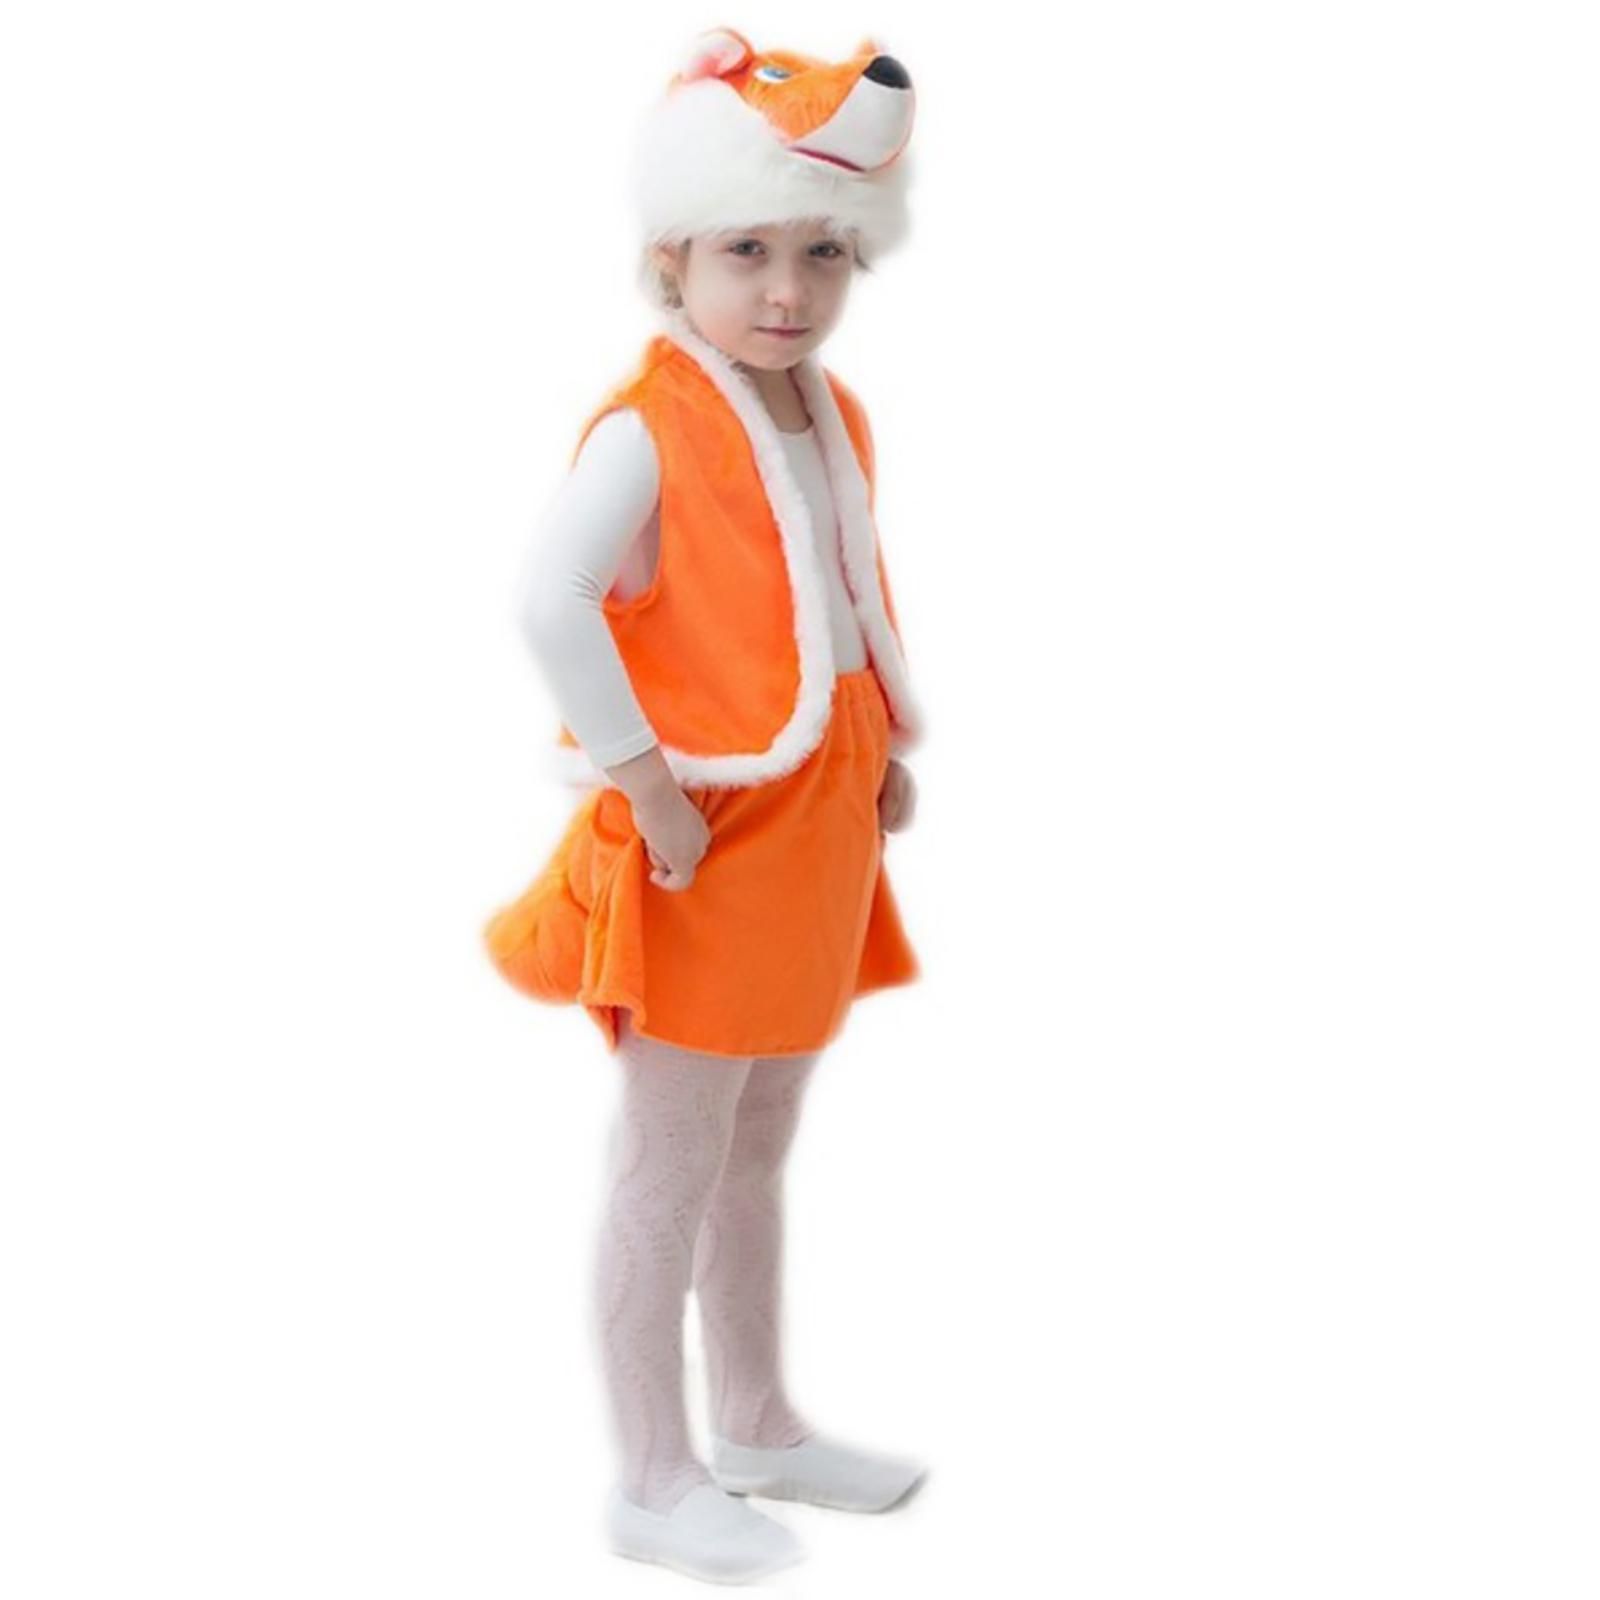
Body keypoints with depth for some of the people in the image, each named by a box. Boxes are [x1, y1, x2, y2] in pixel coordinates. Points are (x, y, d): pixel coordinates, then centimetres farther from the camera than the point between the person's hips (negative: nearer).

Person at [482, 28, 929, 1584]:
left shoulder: (830, 419, 8)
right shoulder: (650, 429, -19)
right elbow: (549, 600, -31)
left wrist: (886, 751, 10)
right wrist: (646, 785, -27)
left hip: (818, 834, 8)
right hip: (702, 841, -8)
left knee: (756, 1154, 21)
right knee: (671, 1175, 4)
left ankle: (757, 1422, 37)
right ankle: (653, 1481, 17)